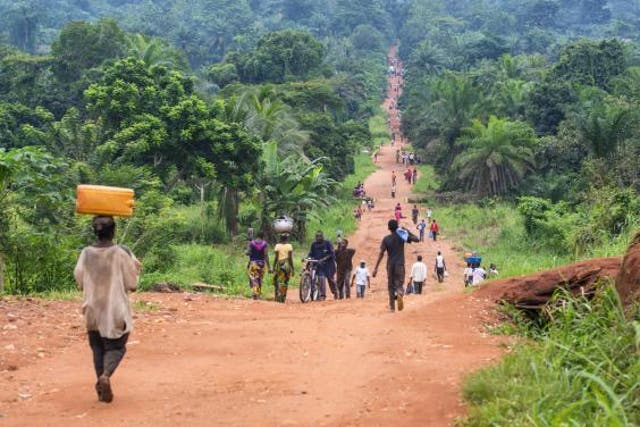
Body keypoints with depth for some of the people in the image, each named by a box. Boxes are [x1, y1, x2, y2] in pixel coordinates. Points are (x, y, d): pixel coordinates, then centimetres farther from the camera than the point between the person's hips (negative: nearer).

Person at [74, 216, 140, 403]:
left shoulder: (86, 253, -4)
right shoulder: (120, 253, -12)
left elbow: (80, 281, 7)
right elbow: (131, 284, -6)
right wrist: (135, 267, 11)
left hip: (93, 310, 3)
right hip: (116, 310, -3)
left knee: (98, 348, 15)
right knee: (116, 346, 7)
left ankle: (102, 389, 11)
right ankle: (106, 374, -21)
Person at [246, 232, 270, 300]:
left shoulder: (251, 243, 0)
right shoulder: (264, 244, -2)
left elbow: (248, 253, -9)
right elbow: (266, 255, -6)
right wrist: (268, 267, -4)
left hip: (253, 263, -1)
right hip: (261, 263, 1)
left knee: (253, 279, -5)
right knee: (260, 280, 13)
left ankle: (254, 293, -25)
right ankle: (258, 295, 15)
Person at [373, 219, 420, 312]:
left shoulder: (386, 239, -1)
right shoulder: (402, 236, 0)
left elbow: (381, 253, -9)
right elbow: (416, 239, 6)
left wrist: (376, 268, -11)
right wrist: (407, 231, 14)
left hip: (390, 264, 1)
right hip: (400, 264, -1)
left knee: (391, 285, 12)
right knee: (399, 283, 2)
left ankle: (392, 306, 11)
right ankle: (400, 293, -34)